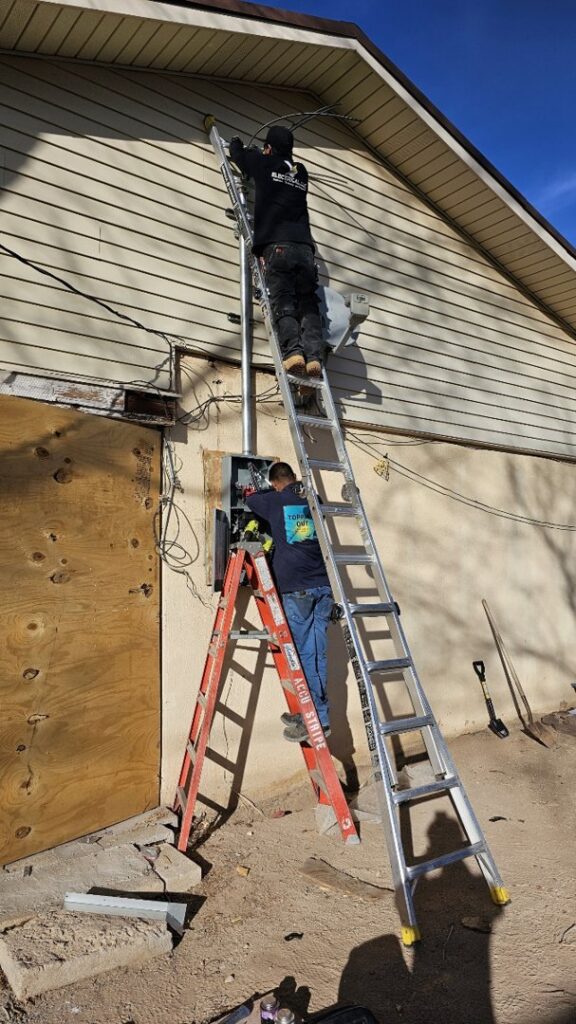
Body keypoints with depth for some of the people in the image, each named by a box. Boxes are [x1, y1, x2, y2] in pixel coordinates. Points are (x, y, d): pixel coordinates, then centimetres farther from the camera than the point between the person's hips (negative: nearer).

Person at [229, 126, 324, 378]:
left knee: (283, 304, -12)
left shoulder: (265, 164, 14)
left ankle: (293, 351, -33)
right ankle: (314, 356, -22)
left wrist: (236, 142, 56)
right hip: (305, 247, 4)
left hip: (277, 246, -3)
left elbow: (238, 154, 34)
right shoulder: (301, 173, 26)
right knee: (308, 305, -2)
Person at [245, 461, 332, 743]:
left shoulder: (275, 501, 1)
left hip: (297, 587, -5)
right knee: (318, 653, 9)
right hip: (323, 584, 5)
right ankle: (315, 713, 18)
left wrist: (254, 492, 42)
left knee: (304, 654, 1)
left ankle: (317, 719, 4)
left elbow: (250, 500, 21)